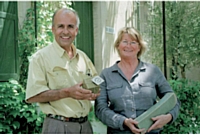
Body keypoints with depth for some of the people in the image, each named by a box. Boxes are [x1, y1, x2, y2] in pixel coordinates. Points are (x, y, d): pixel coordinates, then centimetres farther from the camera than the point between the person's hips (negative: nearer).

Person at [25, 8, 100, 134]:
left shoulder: (83, 56, 11)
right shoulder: (41, 57, -7)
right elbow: (32, 96, -15)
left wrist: (95, 92, -3)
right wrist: (67, 92, -23)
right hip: (58, 126, -5)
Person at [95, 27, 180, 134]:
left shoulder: (153, 71, 5)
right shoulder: (106, 75, 4)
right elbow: (100, 108, -3)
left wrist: (168, 116, -11)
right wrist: (124, 121, -17)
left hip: (150, 131, 1)